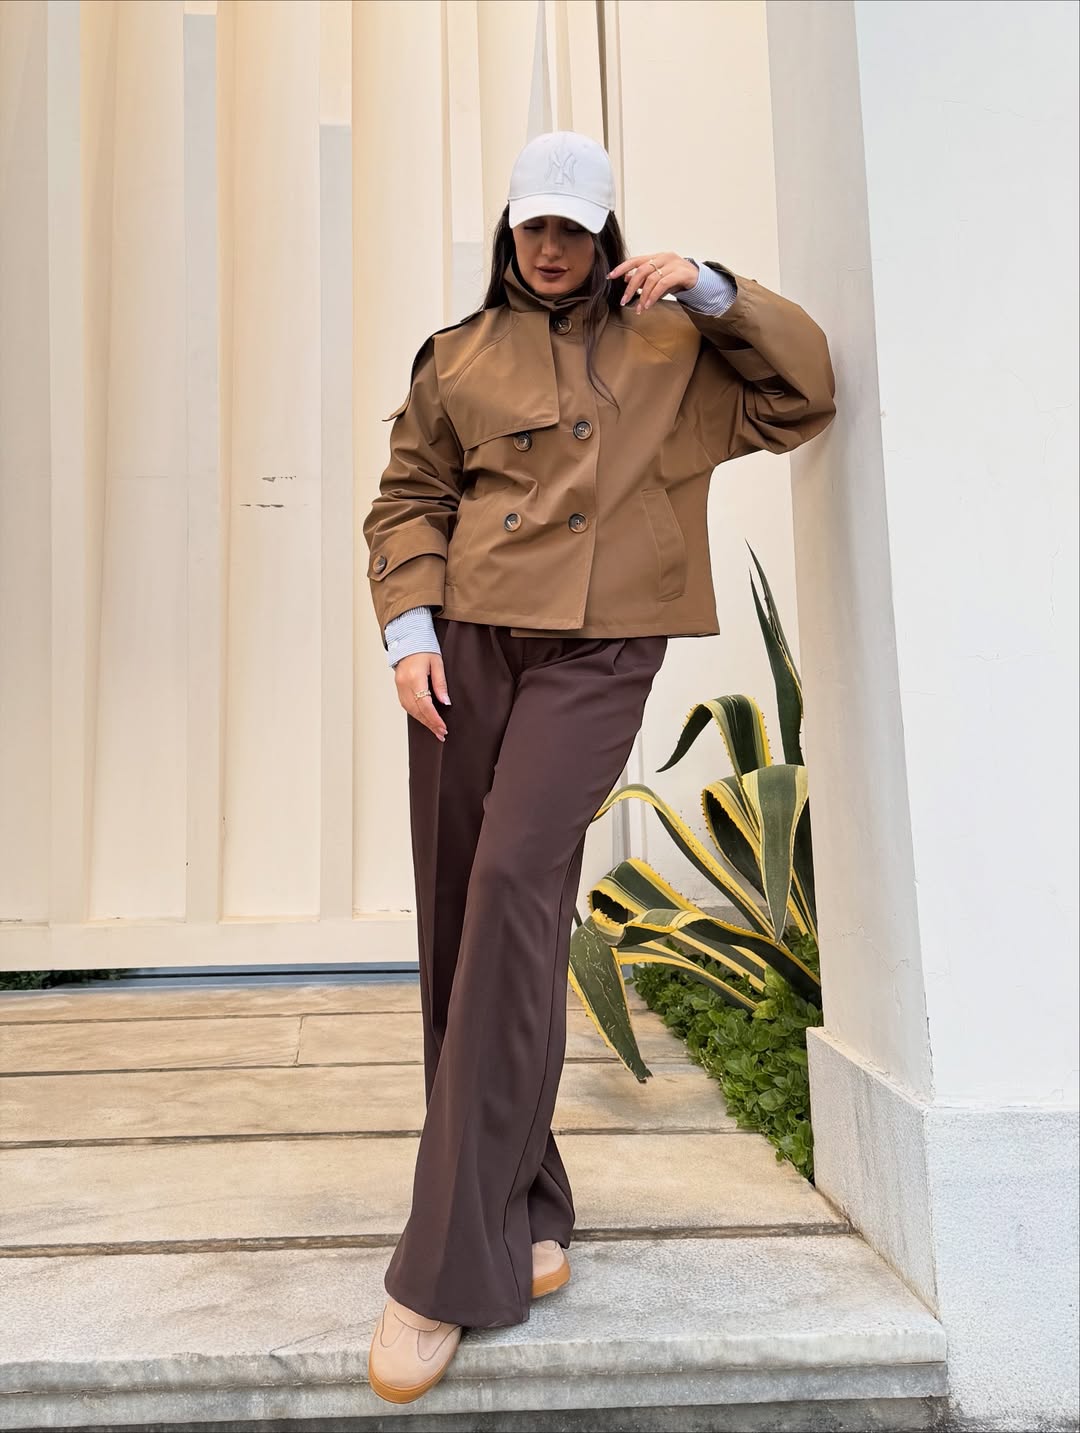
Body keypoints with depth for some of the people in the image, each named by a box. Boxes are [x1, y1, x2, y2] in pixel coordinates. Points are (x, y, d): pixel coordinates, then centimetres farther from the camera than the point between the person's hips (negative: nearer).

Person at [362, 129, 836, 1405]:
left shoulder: (669, 346, 17)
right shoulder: (457, 359, 17)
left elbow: (802, 393, 15)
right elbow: (407, 503, 14)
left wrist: (715, 289, 5)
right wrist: (408, 626, -2)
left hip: (597, 654, -2)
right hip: (467, 644, 3)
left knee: (517, 882, -22)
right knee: (458, 916, 0)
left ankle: (450, 1269, -12)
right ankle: (526, 1211, 19)